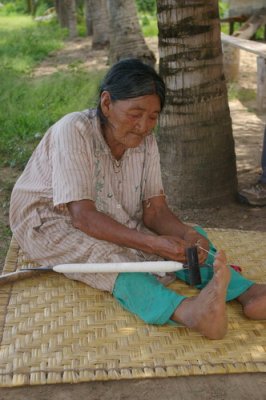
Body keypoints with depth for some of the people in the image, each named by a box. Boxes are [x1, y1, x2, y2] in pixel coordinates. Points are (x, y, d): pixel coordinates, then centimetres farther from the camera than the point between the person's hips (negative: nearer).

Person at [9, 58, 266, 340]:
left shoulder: (145, 140, -6)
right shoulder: (73, 131, -25)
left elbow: (154, 210, -8)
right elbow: (83, 216, -31)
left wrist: (187, 234, -31)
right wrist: (153, 243, -40)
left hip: (115, 221, 6)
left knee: (182, 244, -18)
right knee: (108, 254, -36)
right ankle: (186, 311, -58)